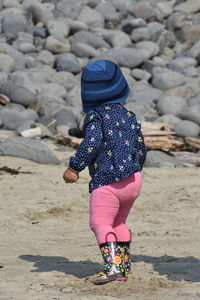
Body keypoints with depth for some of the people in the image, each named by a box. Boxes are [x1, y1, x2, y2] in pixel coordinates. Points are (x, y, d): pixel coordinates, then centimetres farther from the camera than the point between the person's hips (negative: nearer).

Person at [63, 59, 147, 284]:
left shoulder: (96, 116, -6)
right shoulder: (129, 116, 12)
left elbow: (91, 144, -19)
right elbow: (141, 149, 13)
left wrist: (74, 168, -13)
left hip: (106, 181, -7)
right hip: (133, 180, 7)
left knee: (101, 223, -10)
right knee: (118, 222, 22)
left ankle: (113, 266, -26)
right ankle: (124, 265, 24)